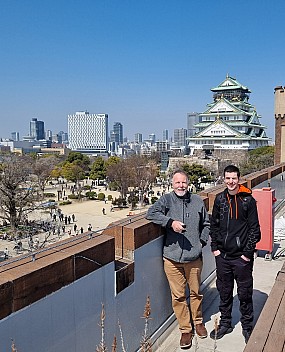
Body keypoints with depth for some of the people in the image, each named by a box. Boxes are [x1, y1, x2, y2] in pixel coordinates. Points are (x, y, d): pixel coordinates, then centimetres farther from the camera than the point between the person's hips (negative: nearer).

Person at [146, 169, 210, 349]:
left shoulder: (197, 201, 5)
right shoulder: (167, 199, -3)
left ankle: (198, 322, 41)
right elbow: (151, 213, -16)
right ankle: (185, 329, 25)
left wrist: (202, 240, 4)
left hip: (194, 257, 2)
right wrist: (170, 222, -24)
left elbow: (206, 224, 17)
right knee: (178, 296, 7)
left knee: (196, 292, 18)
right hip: (172, 258, -2)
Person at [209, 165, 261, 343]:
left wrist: (248, 252, -9)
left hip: (242, 257, -3)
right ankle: (225, 323, 33)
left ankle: (247, 326, 29)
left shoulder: (248, 200, -7)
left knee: (245, 293, 10)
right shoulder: (220, 199, 4)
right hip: (222, 255, 3)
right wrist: (215, 247, 4)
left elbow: (254, 228, -5)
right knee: (224, 291, 16)